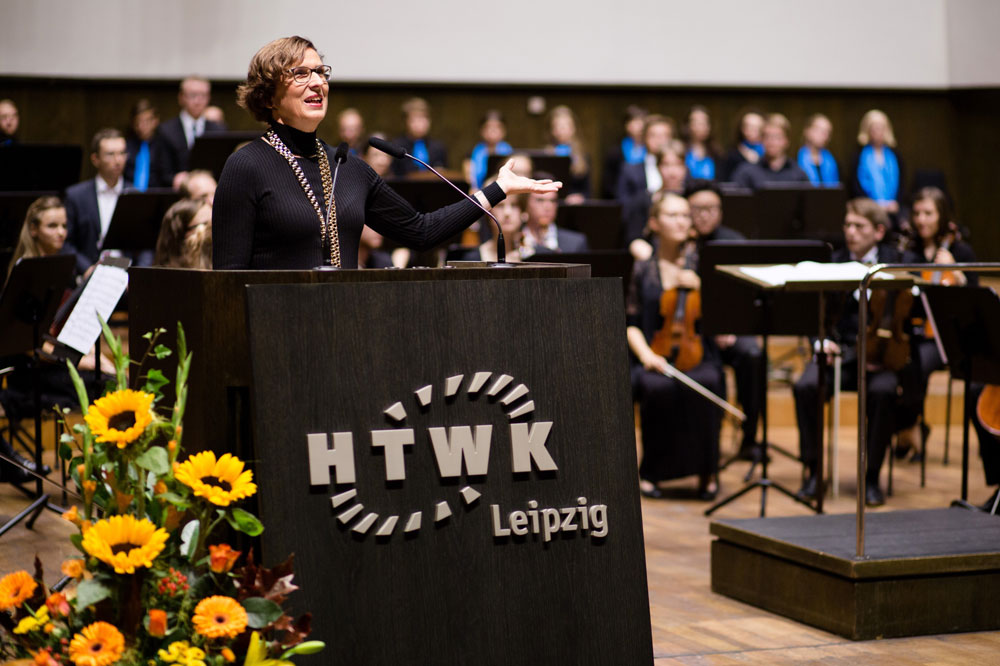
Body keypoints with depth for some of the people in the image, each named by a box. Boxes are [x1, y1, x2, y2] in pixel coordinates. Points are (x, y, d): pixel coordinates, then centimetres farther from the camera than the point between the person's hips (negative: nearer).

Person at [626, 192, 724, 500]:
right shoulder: (643, 271, 9)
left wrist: (698, 287, -12)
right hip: (654, 355, 0)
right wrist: (646, 356, -12)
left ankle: (706, 472, -17)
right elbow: (631, 325, 5)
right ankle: (651, 472, -14)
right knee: (659, 388, -35)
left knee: (706, 384, -34)